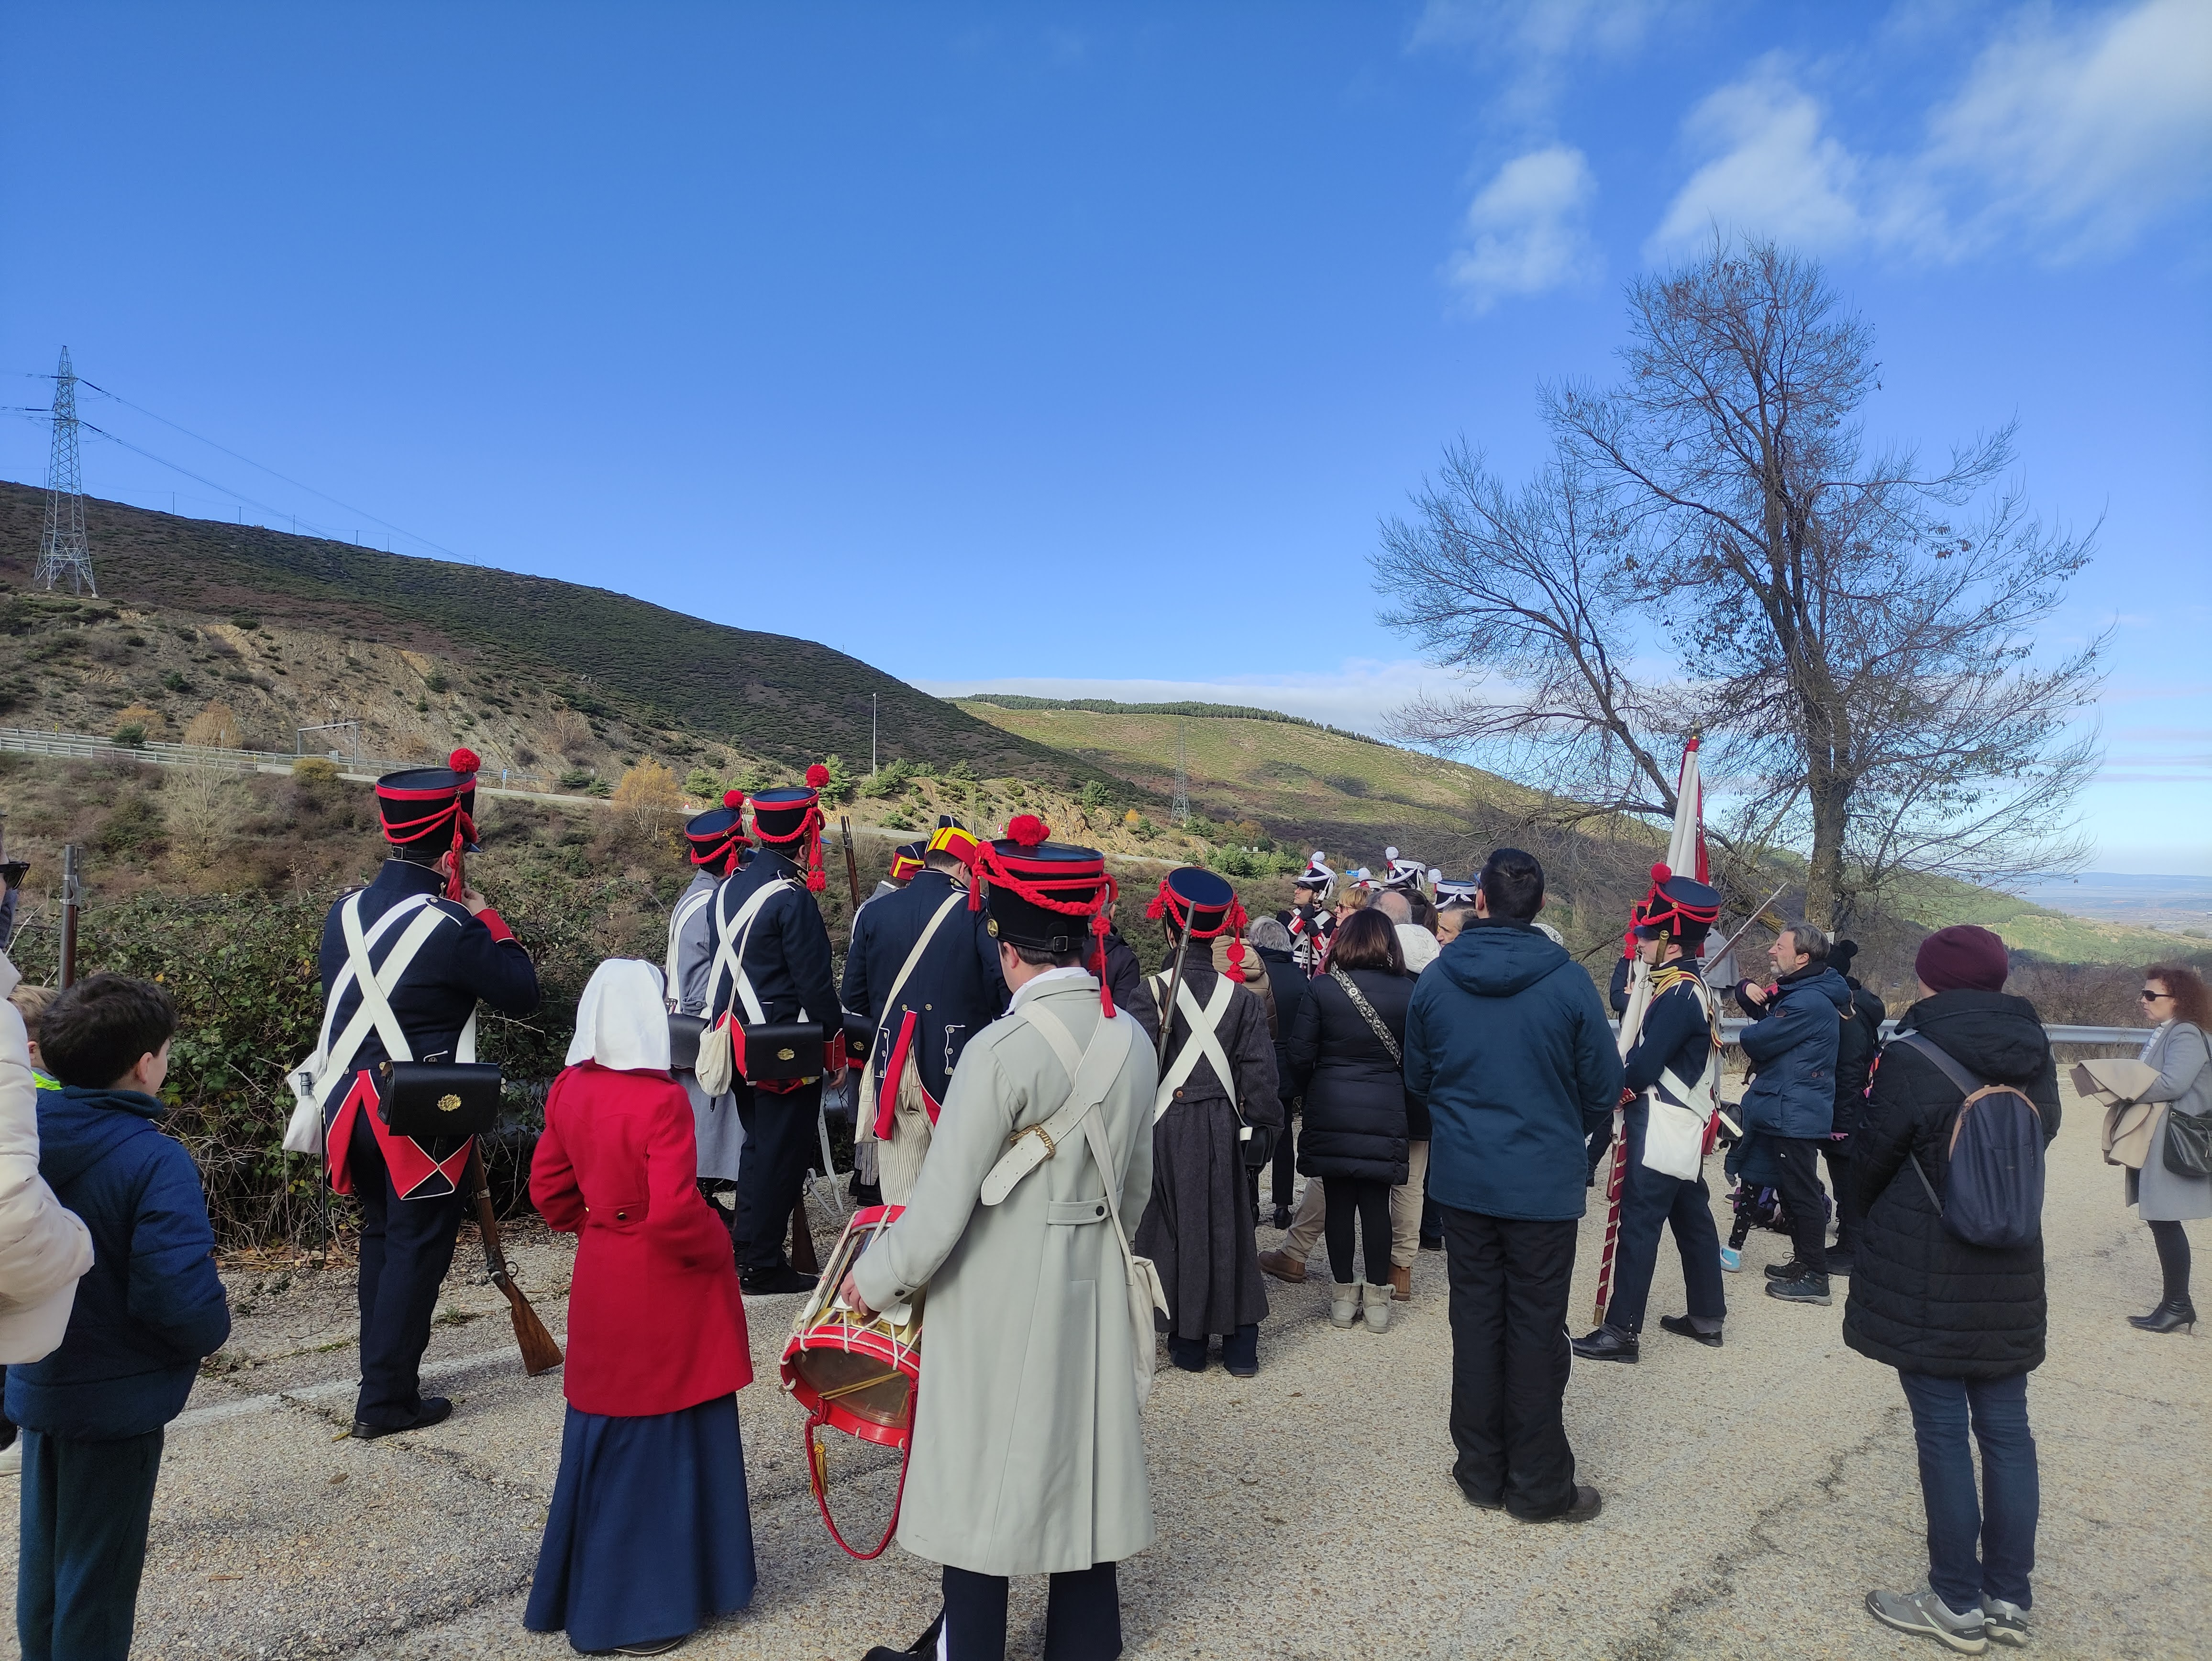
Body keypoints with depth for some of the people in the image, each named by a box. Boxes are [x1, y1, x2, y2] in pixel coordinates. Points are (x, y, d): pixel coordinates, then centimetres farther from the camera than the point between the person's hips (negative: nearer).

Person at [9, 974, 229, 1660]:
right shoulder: (154, 1160, -25)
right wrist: (215, 1330, -10)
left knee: (43, 1554, 23)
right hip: (116, 1399, -7)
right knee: (97, 1575, 10)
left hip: (35, 1386, 7)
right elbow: (179, 1297, -30)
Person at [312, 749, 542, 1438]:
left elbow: (340, 1001, 14)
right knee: (417, 1248, 5)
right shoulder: (450, 927, -20)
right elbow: (522, 993, -9)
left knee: (381, 1238, 20)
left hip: (356, 1106, 7)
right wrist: (486, 916, 0)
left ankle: (382, 1372, 33)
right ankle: (387, 1399, 11)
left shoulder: (346, 911, 2)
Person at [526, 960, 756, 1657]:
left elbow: (549, 1190, 7)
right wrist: (719, 1247, -10)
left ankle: (587, 1588, 36)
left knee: (604, 1432, 20)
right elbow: (674, 1213, -28)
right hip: (662, 1294, -7)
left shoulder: (569, 1090, -1)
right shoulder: (663, 1102, -24)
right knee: (660, 1439, 7)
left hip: (601, 1282, 7)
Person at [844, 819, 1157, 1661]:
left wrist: (875, 1279, -2)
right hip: (1093, 1291, 6)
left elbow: (942, 1205, -18)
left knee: (985, 1472, 10)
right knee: (1082, 1459, 18)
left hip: (1001, 1298, -6)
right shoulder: (1132, 1039, -1)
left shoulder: (1003, 1049, -21)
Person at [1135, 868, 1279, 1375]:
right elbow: (1259, 1077, -3)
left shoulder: (1150, 993, -12)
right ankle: (1241, 1346, 18)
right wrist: (1260, 1123, 10)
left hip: (1166, 1128, -2)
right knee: (1229, 1229, 12)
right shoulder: (1243, 998, -5)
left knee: (1174, 1230, 10)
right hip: (1222, 1130, 2)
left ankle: (1188, 1343, 18)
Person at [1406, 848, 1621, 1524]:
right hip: (1543, 1181, -3)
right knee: (1536, 1330, 7)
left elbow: (1417, 1078, 7)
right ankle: (1538, 1486, 18)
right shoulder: (1567, 980, -13)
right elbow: (1604, 1087, -5)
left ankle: (1480, 1472, 24)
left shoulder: (1435, 979, -5)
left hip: (1461, 1177, 3)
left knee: (1476, 1319, 13)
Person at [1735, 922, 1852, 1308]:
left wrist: (1749, 1038, 3)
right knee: (1793, 1191, 19)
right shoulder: (1793, 991, 11)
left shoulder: (1809, 1002, -22)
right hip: (1782, 1111, 10)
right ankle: (1804, 1261, 30)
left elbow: (1755, 1041, -21)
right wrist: (1748, 990, 0)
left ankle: (1814, 1278, 5)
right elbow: (1760, 1010, 23)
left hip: (1796, 1115, -10)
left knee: (1801, 1193, -2)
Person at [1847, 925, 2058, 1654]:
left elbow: (1870, 1163, -5)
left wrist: (1878, 1226, 16)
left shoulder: (1911, 1059, -15)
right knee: (2006, 1430, 12)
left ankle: (1957, 1604, 13)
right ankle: (2009, 1598, 23)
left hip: (1923, 1274, -6)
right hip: (2011, 1278, 6)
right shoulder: (2035, 1057, 2)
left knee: (1943, 1433, 3)